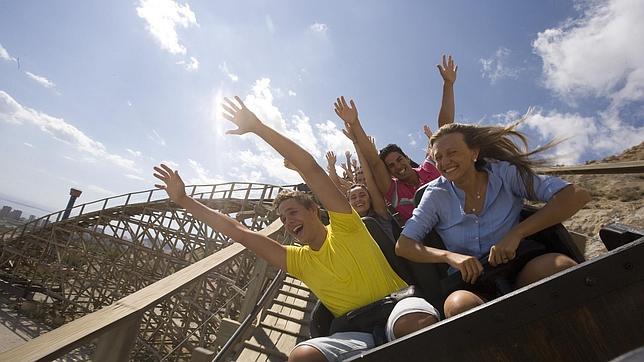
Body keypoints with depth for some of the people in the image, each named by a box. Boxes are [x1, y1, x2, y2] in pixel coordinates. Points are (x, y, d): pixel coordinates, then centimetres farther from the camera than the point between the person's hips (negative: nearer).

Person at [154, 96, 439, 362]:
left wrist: (258, 127, -9)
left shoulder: (345, 228, 1)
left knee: (417, 322, -38)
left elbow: (310, 168, -9)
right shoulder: (298, 260, 13)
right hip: (359, 334, 3)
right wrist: (183, 200, 16)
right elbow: (237, 231, 13)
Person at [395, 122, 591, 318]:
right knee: (459, 304, -35)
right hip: (470, 285, -1)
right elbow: (403, 245, -7)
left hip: (519, 275, 1)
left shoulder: (504, 174, -4)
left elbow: (577, 195, -10)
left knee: (561, 265, -30)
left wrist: (516, 233, -20)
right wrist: (449, 256, -24)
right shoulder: (436, 195, -3)